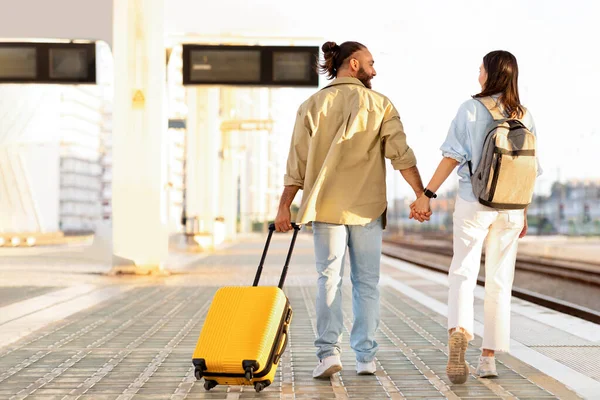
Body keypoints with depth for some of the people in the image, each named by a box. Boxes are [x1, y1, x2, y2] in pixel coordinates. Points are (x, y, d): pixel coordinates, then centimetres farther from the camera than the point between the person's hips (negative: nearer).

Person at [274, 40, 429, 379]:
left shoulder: (312, 106, 2)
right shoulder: (380, 104, -1)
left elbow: (298, 163, 0)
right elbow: (402, 154, -7)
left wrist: (285, 207, 4)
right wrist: (421, 195, -3)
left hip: (326, 206, 1)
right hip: (367, 207, 0)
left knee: (329, 279, 4)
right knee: (367, 282, 8)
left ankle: (329, 351, -9)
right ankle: (366, 357, 9)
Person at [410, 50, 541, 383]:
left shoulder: (472, 109, -6)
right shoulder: (525, 116, 5)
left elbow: (453, 156, -12)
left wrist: (427, 194, -10)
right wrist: (524, 214, 16)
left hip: (473, 202, -3)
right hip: (511, 206, 3)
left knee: (463, 271, 3)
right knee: (500, 281, 9)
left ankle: (459, 330, -25)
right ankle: (489, 358, 13)